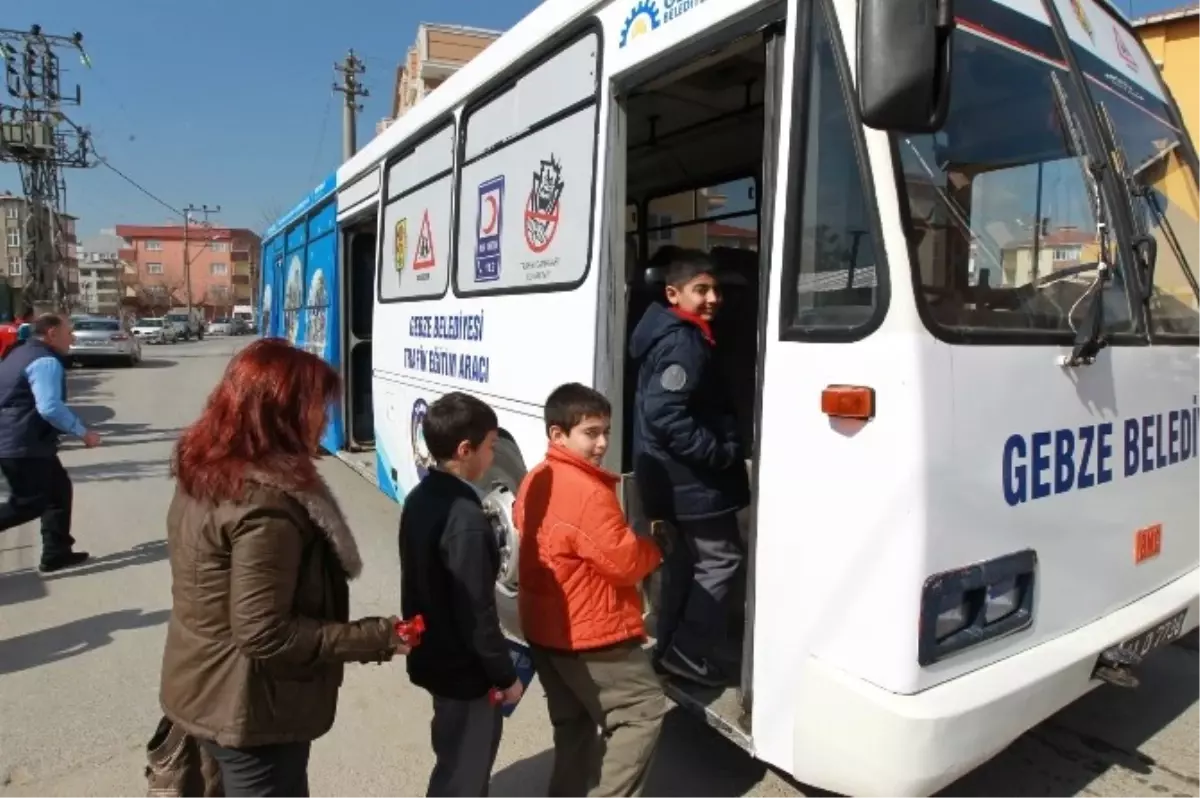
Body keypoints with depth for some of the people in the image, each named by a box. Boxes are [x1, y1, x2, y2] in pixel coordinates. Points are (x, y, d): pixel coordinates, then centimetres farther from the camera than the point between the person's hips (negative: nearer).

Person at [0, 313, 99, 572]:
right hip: (25, 446, -10)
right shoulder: (46, 361, -17)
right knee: (30, 503, -4)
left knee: (58, 491, 15)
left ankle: (56, 553, 19)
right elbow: (50, 408, -28)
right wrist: (83, 433, -20)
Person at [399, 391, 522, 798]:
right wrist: (505, 675, -11)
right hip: (465, 671, -9)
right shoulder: (465, 518, -28)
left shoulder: (420, 498, 0)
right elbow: (477, 613, -24)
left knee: (457, 761, 26)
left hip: (433, 658, 9)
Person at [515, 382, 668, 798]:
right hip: (592, 636, -9)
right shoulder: (589, 493, -25)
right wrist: (656, 545, -1)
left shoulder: (535, 481, 3)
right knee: (644, 712, 6)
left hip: (543, 632, 9)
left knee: (573, 724, 23)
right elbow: (625, 562, -22)